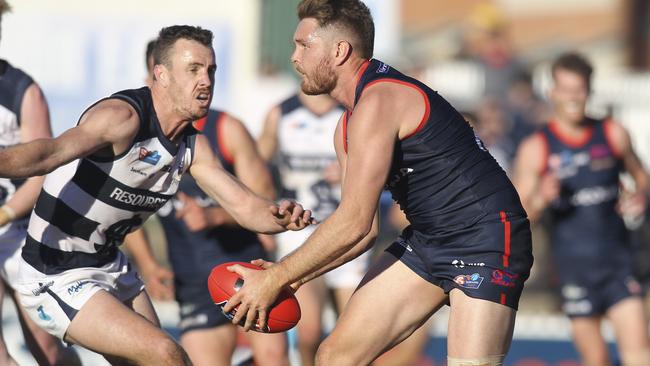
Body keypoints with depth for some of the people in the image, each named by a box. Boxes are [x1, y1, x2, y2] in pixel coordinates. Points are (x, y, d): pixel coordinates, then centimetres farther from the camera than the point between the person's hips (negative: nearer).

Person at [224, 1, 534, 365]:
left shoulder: (377, 102, -20)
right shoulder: (347, 128, 11)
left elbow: (354, 223, -23)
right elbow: (364, 228, 14)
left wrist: (275, 280, -16)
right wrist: (293, 277, 2)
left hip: (485, 240, -10)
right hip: (427, 240, 10)